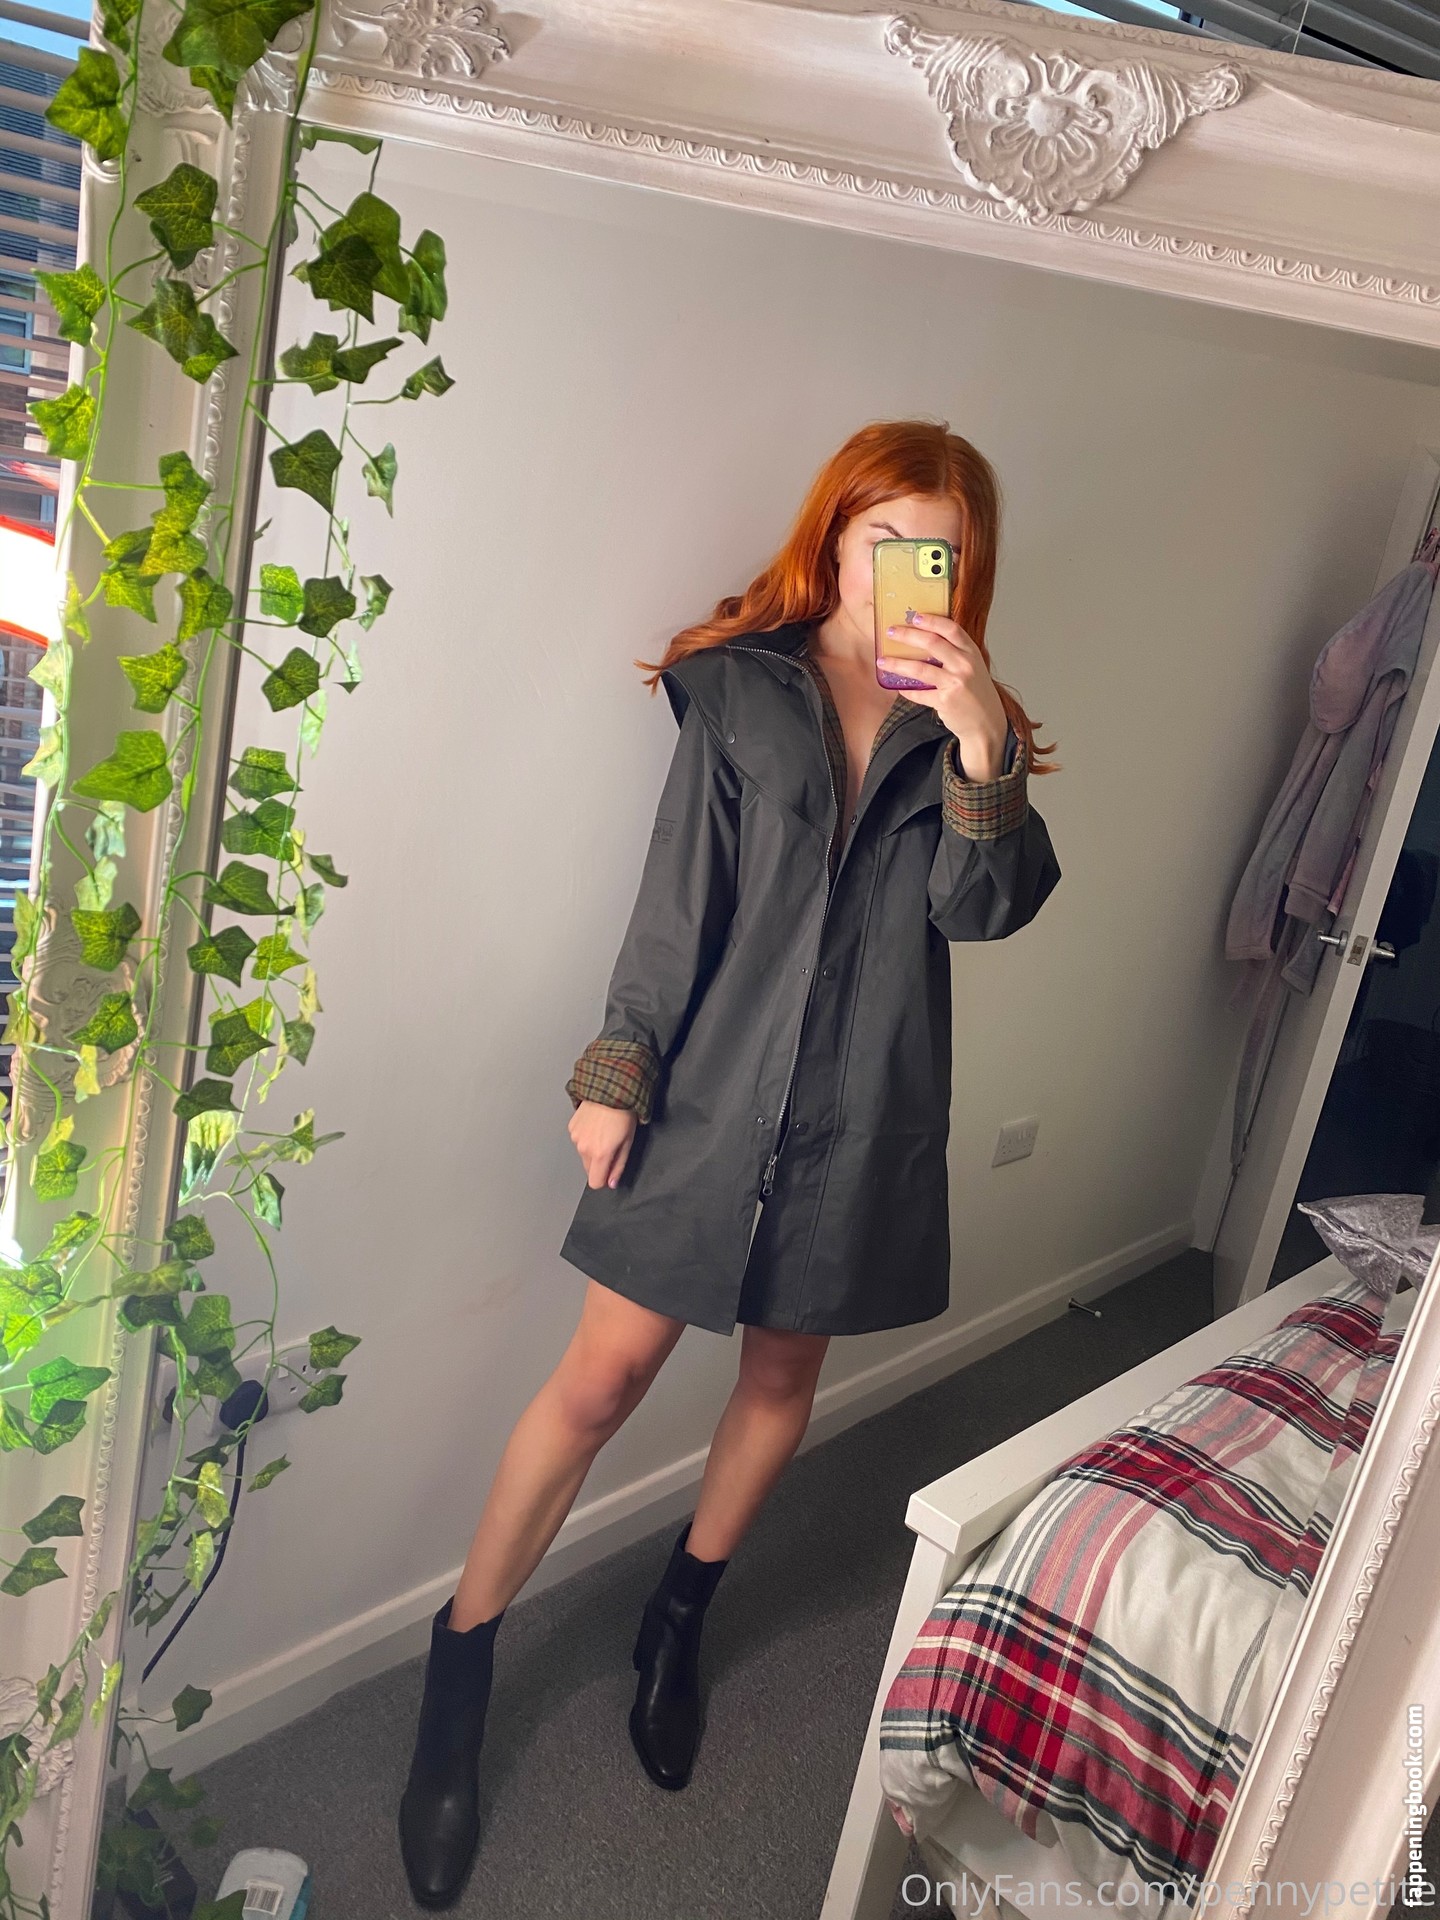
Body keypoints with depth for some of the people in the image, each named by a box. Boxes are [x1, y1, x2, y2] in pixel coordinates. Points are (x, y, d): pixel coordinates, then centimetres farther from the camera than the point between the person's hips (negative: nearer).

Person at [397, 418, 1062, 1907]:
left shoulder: (965, 724, 3)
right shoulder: (741, 689, -3)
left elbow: (984, 908, -10)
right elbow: (678, 899, -3)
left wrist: (983, 755, -26)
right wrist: (617, 1072, -4)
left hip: (860, 1117, 3)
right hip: (713, 1093, -2)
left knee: (783, 1377, 17)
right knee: (602, 1377, 3)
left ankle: (680, 1618, 43)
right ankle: (458, 1671, 23)